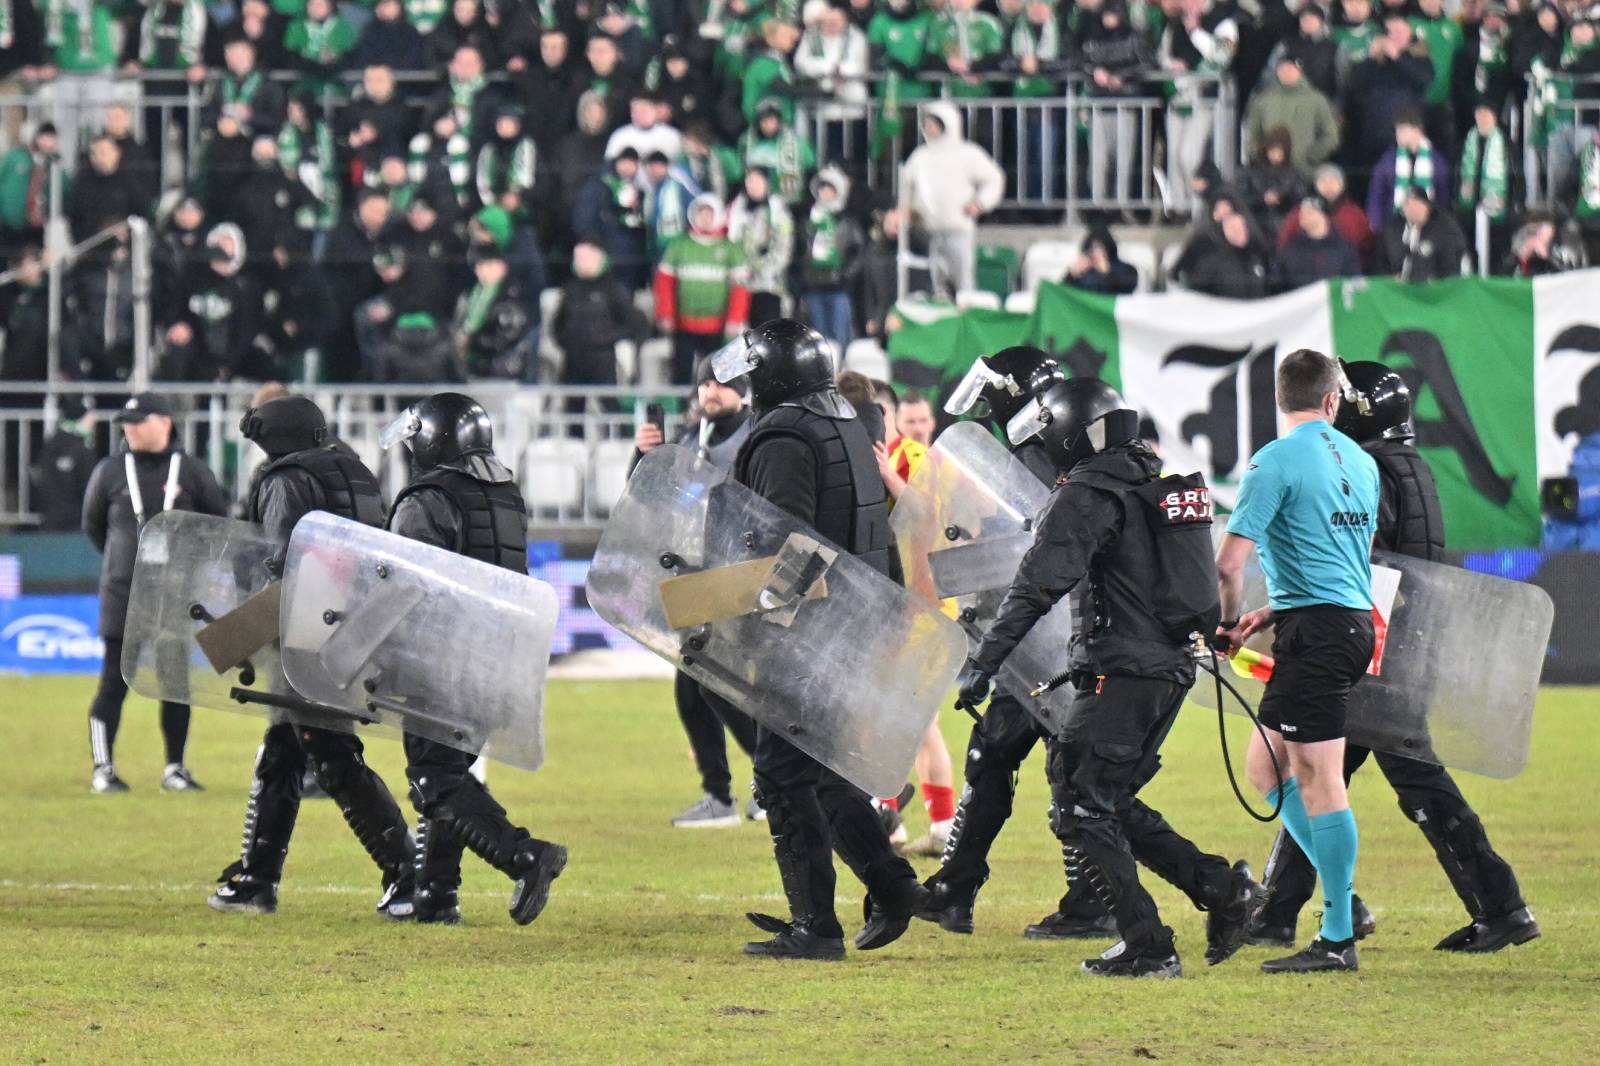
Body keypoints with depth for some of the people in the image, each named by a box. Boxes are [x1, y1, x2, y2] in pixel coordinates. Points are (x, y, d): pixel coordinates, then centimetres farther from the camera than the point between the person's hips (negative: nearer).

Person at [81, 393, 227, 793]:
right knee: (115, 680, -3)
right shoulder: (110, 471, 3)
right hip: (122, 594, 0)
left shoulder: (192, 472, 2)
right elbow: (92, 524, 14)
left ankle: (175, 768, 12)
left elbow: (218, 520, 11)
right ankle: (103, 768, 3)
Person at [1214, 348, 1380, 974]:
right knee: (1264, 763, 16)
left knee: (1317, 778, -6)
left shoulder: (1276, 461, -10)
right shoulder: (1359, 462, 14)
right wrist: (1273, 611, 23)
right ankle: (1339, 888, 13)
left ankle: (1338, 939, -6)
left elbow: (1230, 563, -15)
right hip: (1356, 620, 8)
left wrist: (1232, 622, 3)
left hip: (1316, 631, -8)